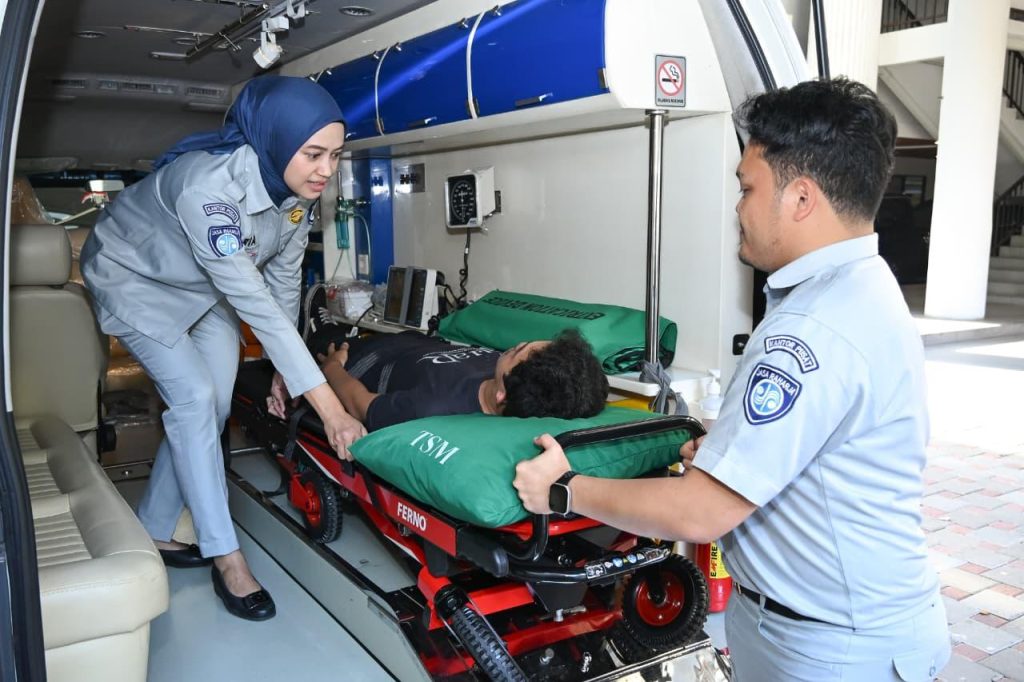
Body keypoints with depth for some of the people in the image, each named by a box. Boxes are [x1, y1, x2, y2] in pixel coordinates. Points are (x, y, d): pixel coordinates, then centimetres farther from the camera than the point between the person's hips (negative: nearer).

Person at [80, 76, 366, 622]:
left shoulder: (296, 190, -19)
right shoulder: (209, 185, -41)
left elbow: (283, 279, -6)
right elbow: (254, 304, -43)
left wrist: (285, 369, -1)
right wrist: (330, 408, -43)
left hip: (203, 288, 7)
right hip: (135, 277, -6)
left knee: (211, 408, 2)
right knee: (195, 399, -17)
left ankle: (153, 532, 21)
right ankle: (226, 558, -5)